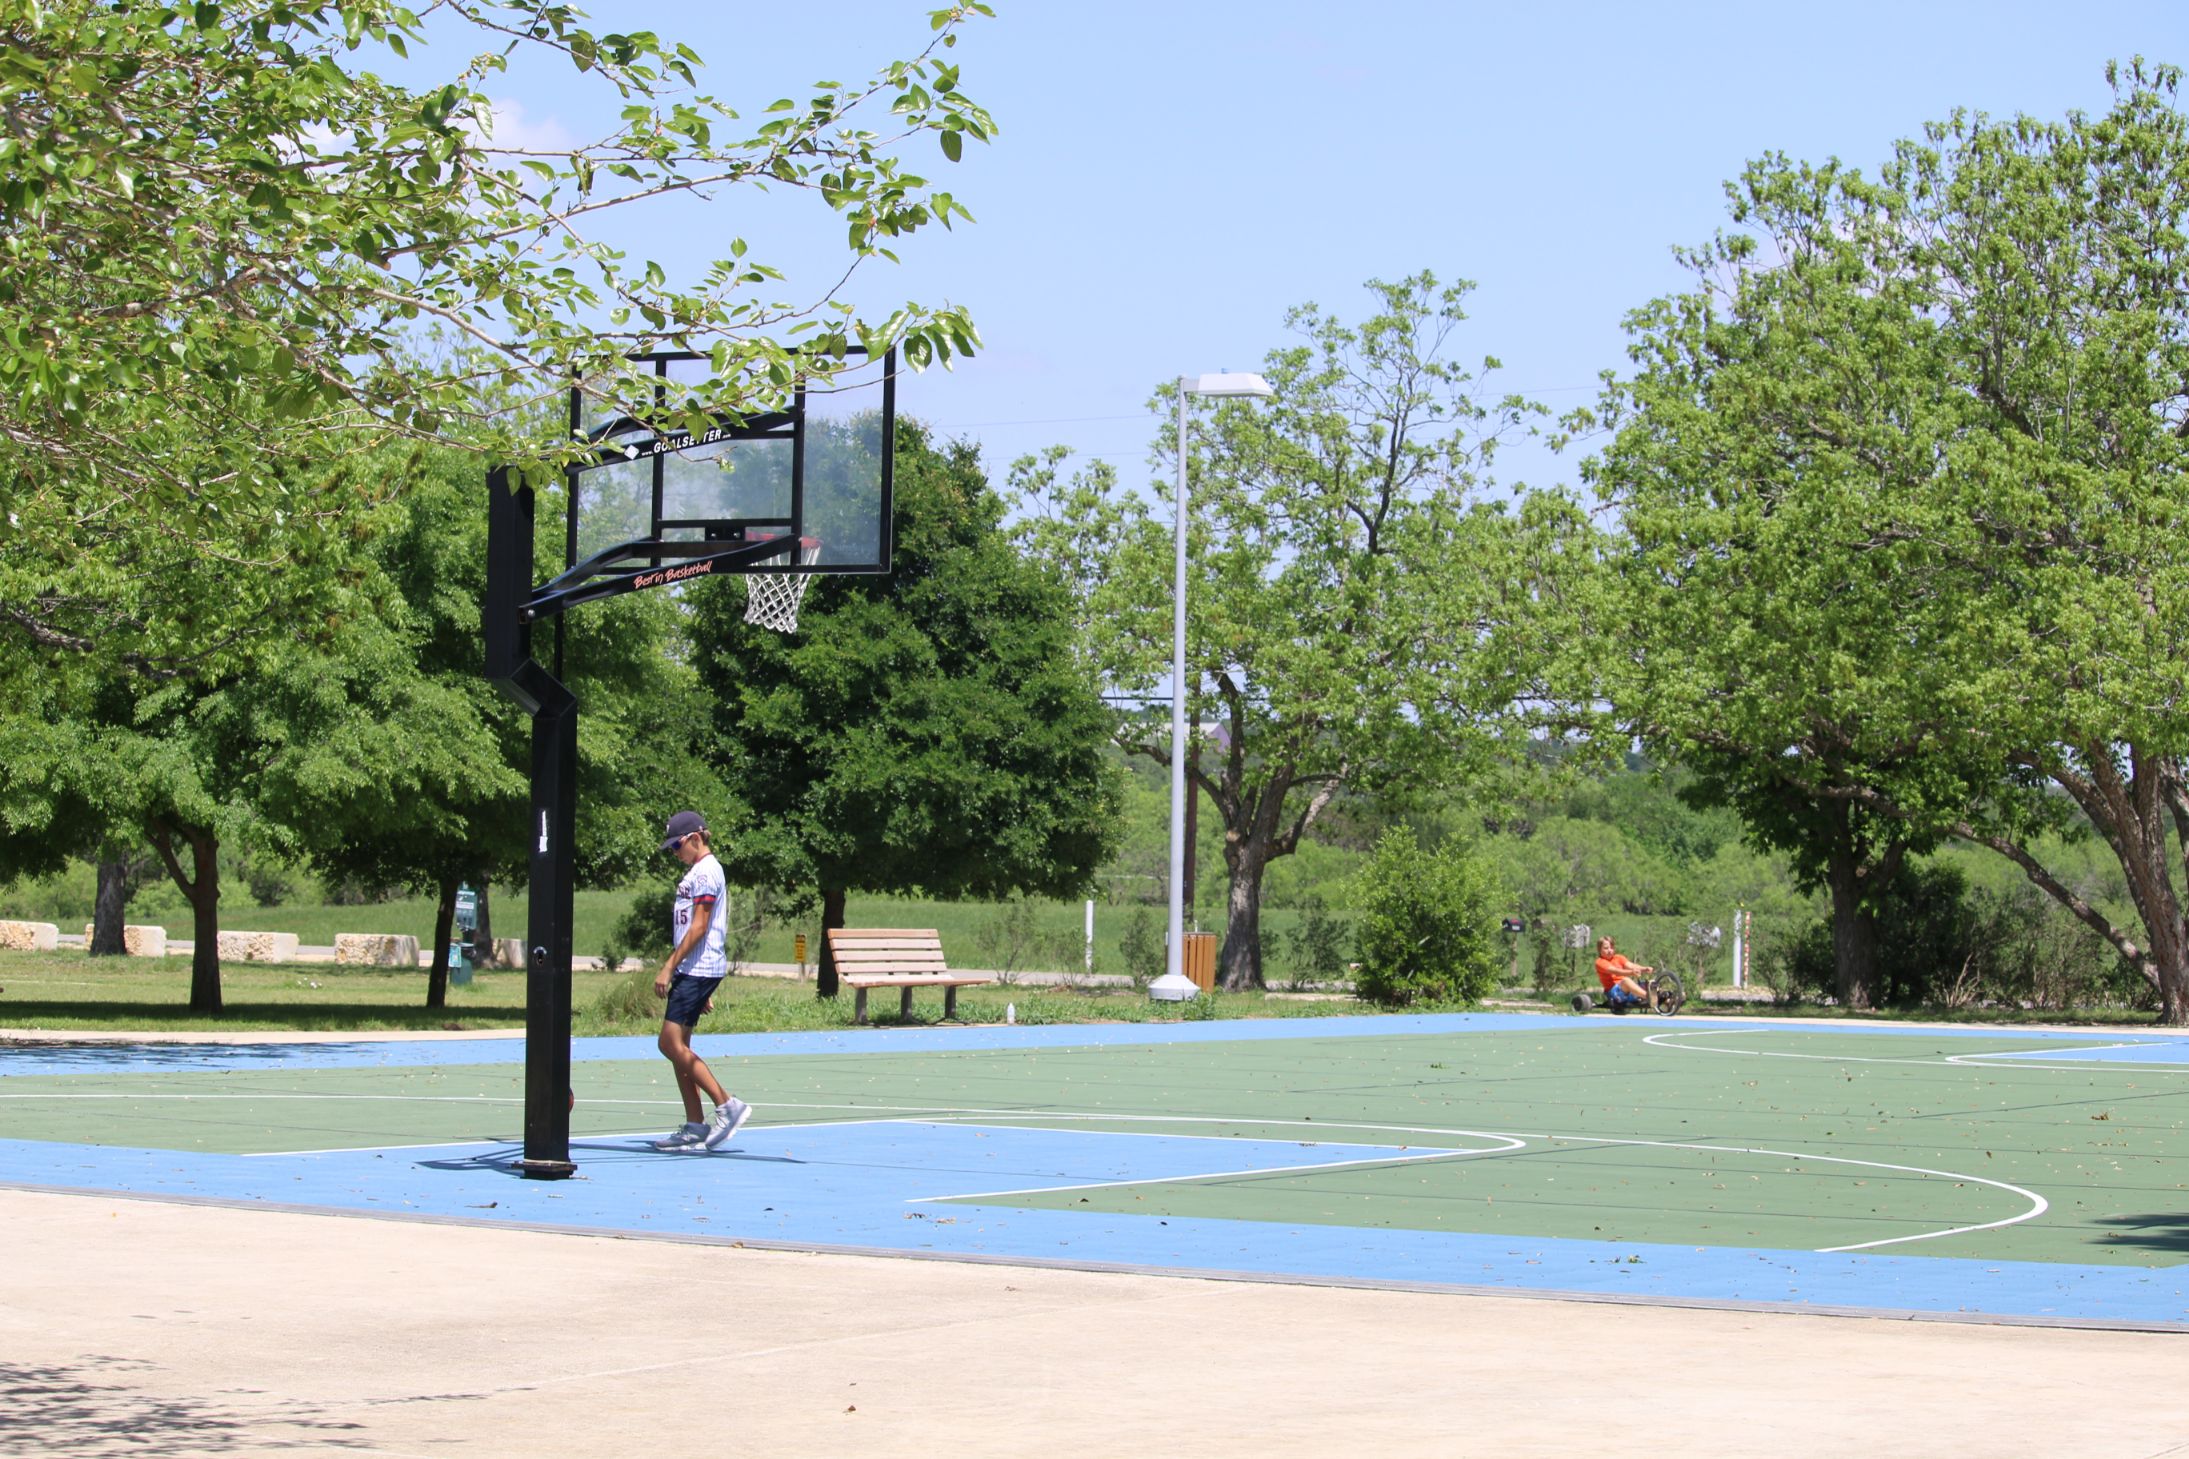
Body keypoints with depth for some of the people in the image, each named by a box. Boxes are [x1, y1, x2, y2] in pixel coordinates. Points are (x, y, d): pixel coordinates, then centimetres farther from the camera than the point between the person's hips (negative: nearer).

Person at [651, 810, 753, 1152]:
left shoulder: (706, 871, -11)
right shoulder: (697, 872, 20)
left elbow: (699, 927, -18)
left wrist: (669, 966, -18)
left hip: (698, 970, -10)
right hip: (692, 971, 10)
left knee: (672, 1044, -12)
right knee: (678, 1047, 8)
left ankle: (728, 1105, -10)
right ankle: (694, 1127, 9)